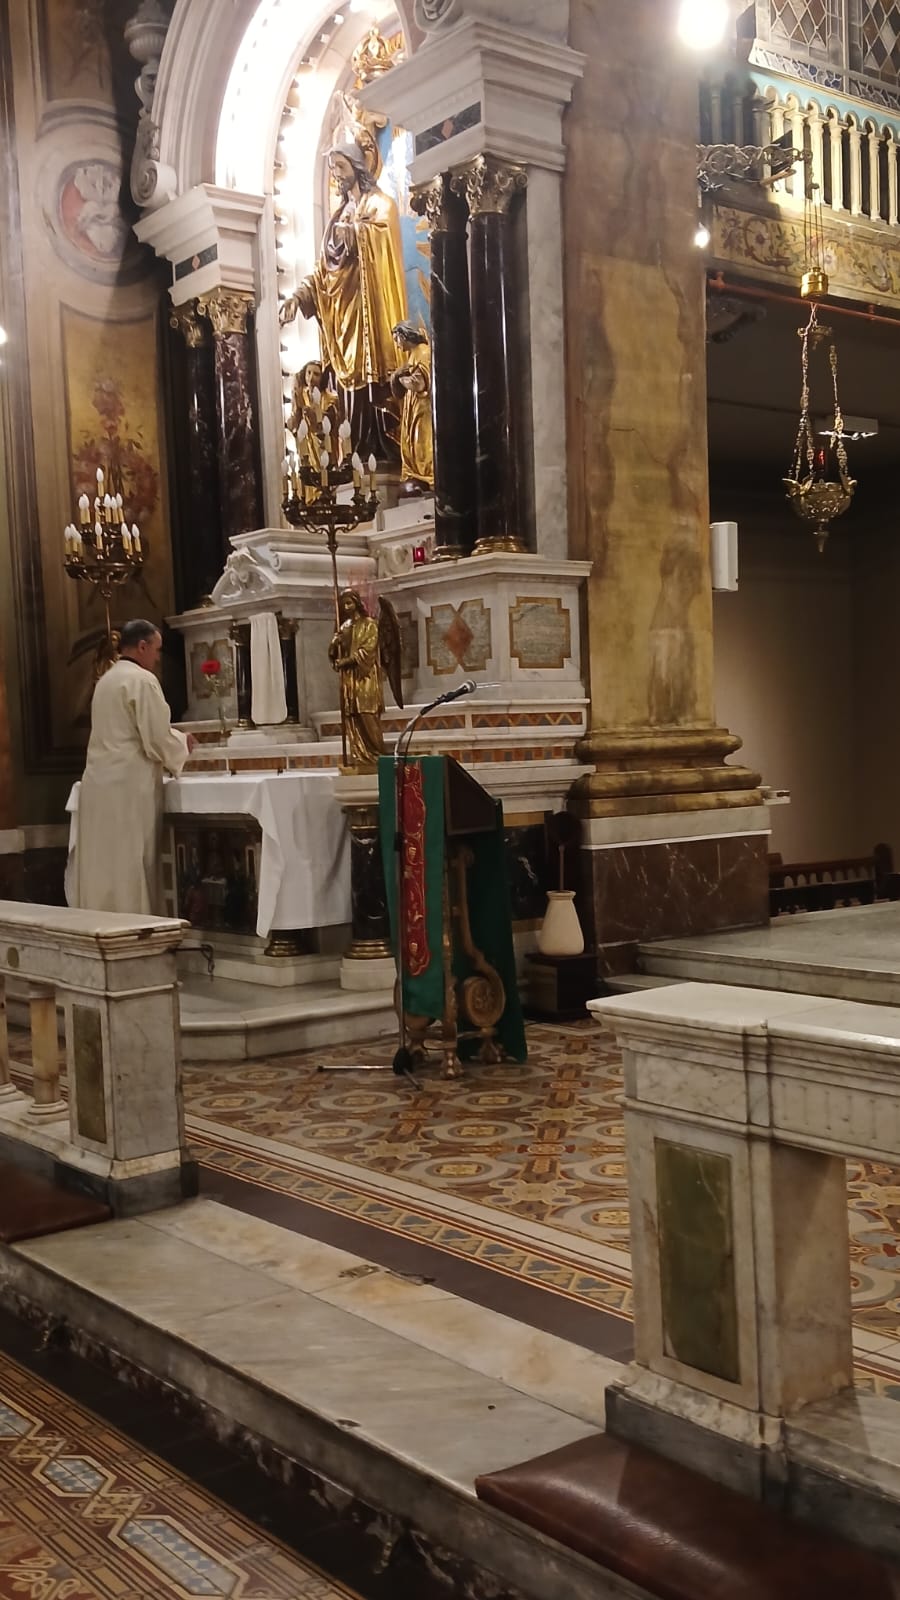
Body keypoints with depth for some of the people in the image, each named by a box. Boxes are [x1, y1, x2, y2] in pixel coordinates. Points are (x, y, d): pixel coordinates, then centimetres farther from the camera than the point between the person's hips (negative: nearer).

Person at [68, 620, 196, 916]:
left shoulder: (106, 680, 16)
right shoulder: (142, 680, -11)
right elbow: (157, 740, -14)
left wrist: (174, 738, 23)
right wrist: (181, 746, 7)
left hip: (99, 785, 8)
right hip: (129, 787, -8)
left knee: (105, 867, 9)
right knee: (132, 872, -3)